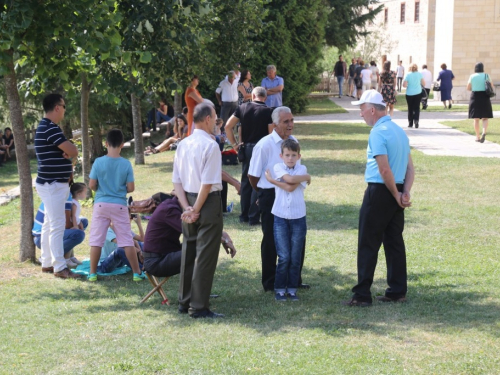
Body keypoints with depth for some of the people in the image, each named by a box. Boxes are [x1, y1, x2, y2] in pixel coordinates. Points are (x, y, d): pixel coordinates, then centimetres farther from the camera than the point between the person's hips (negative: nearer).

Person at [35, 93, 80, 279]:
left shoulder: (46, 127, 14)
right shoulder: (50, 128, -19)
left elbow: (69, 151, 13)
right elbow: (73, 151, -24)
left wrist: (66, 153, -9)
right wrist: (68, 152, -1)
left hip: (52, 183, 11)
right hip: (53, 185, -11)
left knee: (49, 225, 14)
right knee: (57, 225, -9)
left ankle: (47, 263, 21)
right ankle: (60, 267, -8)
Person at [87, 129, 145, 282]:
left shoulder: (98, 162, -7)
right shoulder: (126, 164, -6)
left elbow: (91, 185, -5)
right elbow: (130, 188, -5)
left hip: (101, 204, 0)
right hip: (119, 205, 0)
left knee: (96, 240, 6)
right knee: (127, 240, 5)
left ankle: (92, 273, 9)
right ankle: (137, 273, 8)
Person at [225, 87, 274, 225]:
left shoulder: (243, 108, 3)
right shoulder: (268, 111, -8)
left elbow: (228, 127, -1)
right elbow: (272, 134, -12)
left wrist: (234, 144, 5)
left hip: (246, 148, 4)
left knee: (245, 181, 14)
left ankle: (244, 215, 18)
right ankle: (253, 217, 2)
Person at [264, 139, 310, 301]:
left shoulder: (302, 169, 2)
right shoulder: (278, 167, 2)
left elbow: (291, 187, -14)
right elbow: (289, 178, -19)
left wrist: (272, 180, -8)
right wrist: (306, 177, -8)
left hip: (298, 218, 1)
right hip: (281, 217, -1)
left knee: (296, 257, 5)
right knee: (284, 257, -4)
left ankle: (292, 288, 15)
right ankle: (280, 289, 8)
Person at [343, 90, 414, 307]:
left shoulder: (378, 133, -15)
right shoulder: (399, 131, 12)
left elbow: (385, 170, -21)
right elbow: (410, 168, 9)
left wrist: (397, 195, -10)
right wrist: (405, 193, -1)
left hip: (379, 192, -8)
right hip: (396, 193, 8)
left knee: (368, 244, -2)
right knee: (394, 242, 12)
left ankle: (362, 295, 1)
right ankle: (397, 291, 16)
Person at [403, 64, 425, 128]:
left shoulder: (408, 75, -7)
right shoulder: (419, 74, -3)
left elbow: (404, 85, -12)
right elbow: (423, 83, 1)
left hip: (409, 94, -1)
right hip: (418, 93, 1)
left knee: (410, 108, 11)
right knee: (417, 108, 5)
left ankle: (410, 123, 16)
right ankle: (416, 120, -16)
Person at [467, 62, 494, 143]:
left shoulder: (472, 76, -1)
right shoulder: (486, 76, -2)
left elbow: (468, 88, 2)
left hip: (475, 97, 0)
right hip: (485, 97, 0)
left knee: (476, 118, 7)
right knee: (485, 118, 6)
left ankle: (477, 137, 8)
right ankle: (484, 133, -18)